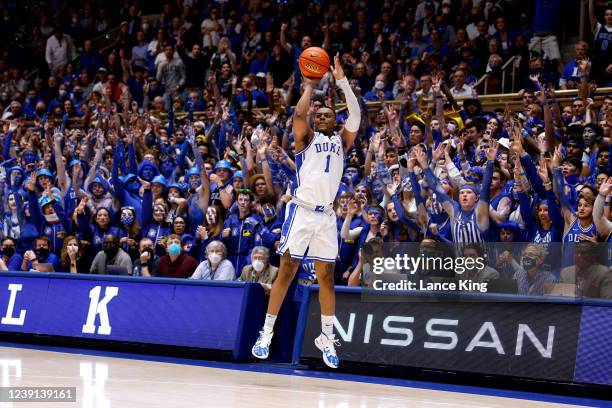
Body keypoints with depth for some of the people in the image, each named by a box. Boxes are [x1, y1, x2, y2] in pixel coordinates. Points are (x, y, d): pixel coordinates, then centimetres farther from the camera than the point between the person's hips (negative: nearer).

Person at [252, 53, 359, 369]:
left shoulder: (342, 141, 17)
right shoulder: (306, 138, 8)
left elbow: (355, 115, 3)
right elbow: (299, 113, -11)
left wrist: (342, 80, 0)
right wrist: (310, 87, 3)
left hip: (327, 215, 3)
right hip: (302, 211, -3)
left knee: (326, 276, 6)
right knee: (286, 271, -5)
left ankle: (327, 337, 14)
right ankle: (266, 333, -1)